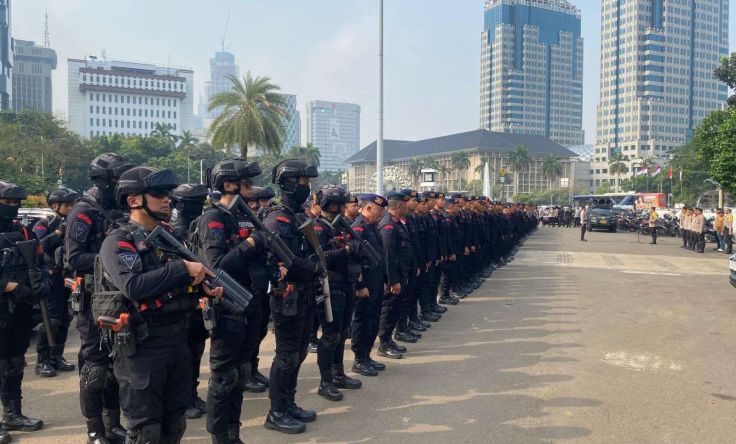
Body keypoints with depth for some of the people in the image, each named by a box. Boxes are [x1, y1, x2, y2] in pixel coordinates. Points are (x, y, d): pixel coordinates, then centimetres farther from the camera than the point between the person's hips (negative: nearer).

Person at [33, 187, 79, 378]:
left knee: (65, 319, 9)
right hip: (53, 279, -5)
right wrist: (60, 231, -20)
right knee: (51, 320, -8)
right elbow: (40, 244, -21)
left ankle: (56, 357, 20)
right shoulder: (44, 225, -2)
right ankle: (42, 361, 1)